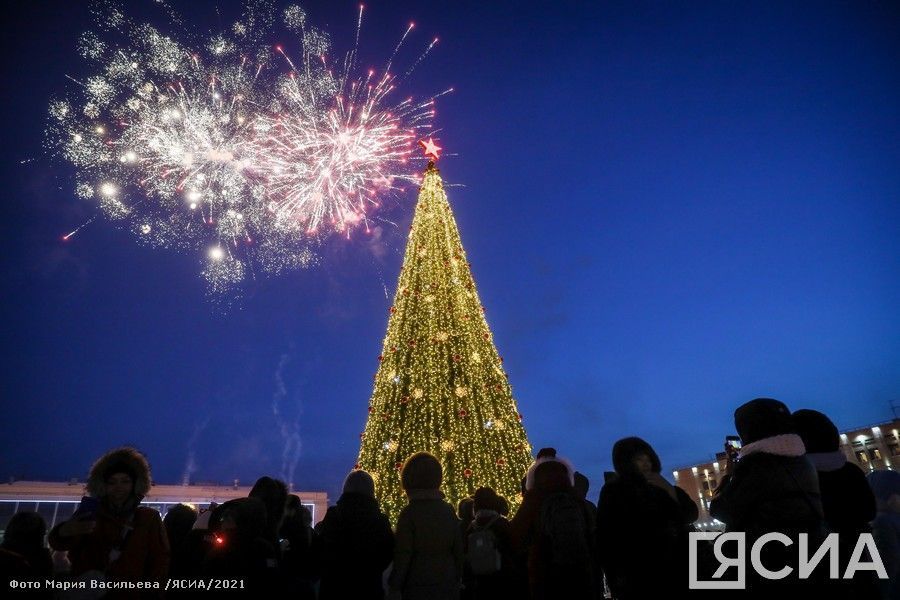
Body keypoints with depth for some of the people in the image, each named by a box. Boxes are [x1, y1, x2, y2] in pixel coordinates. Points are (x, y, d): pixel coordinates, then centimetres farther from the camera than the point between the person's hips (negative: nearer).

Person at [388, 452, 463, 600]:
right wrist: (456, 579, 16)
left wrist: (394, 587, -4)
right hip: (448, 586, 4)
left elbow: (402, 554, -13)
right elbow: (458, 549, 5)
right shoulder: (449, 511, -1)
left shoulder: (409, 512, -14)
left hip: (418, 587, -4)